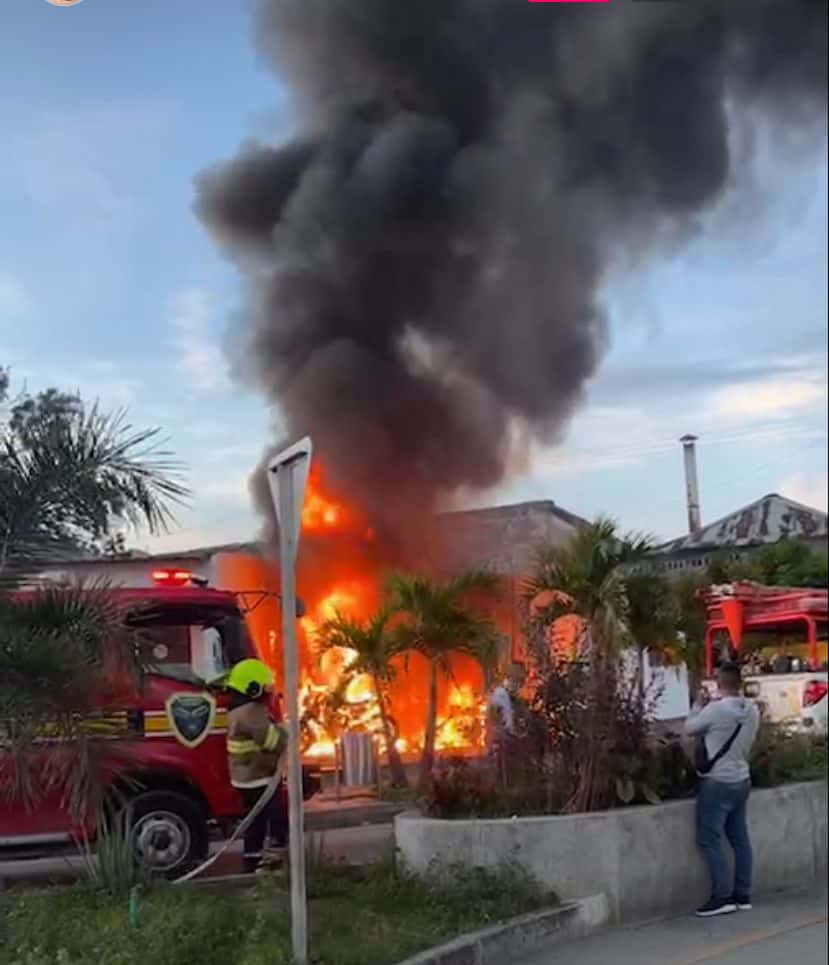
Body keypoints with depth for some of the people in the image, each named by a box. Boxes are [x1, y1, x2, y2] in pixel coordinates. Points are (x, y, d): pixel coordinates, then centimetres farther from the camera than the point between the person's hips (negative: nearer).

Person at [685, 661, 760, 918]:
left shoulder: (716, 709, -19)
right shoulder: (752, 710, 2)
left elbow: (690, 729, -6)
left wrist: (699, 704, 9)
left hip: (717, 782, -7)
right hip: (741, 780, 7)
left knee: (709, 840, -1)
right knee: (740, 839, 12)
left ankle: (722, 896, -4)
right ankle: (743, 895, 16)